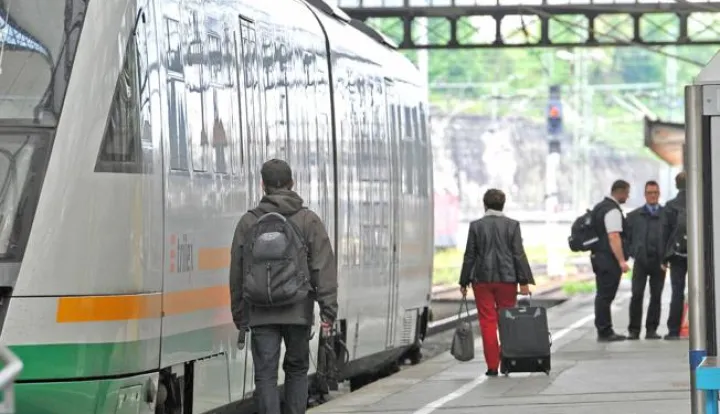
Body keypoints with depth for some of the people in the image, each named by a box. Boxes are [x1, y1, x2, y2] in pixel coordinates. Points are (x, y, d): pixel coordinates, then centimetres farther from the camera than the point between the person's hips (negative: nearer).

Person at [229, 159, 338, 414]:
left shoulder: (248, 223, 5)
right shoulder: (309, 221, -1)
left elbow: (236, 275, 9)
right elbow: (324, 268, -9)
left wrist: (239, 318, 17)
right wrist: (328, 312, -9)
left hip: (260, 314, 0)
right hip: (298, 313, 0)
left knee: (265, 376, -1)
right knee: (297, 369, 15)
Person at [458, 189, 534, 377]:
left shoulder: (476, 226, -2)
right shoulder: (512, 225, -1)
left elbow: (469, 256, 0)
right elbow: (519, 254, -3)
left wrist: (464, 282, 6)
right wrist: (524, 281, 0)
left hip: (483, 280, -1)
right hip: (507, 279, 1)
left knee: (488, 322, 1)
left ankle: (492, 365, -2)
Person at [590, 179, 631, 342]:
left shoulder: (600, 207, 17)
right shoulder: (613, 211, -15)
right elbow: (614, 237, -22)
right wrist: (622, 261, -24)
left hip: (598, 255, 10)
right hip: (609, 259, -10)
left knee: (603, 295, 13)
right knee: (605, 296, -7)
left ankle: (606, 331, 18)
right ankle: (604, 332, -6)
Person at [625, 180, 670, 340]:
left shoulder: (667, 215, 9)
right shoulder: (634, 216, 12)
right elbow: (627, 237, 11)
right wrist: (633, 253, -2)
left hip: (659, 262, 0)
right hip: (641, 261, 0)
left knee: (656, 296, 1)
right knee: (637, 295, -8)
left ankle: (651, 330, 7)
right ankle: (634, 330, -4)